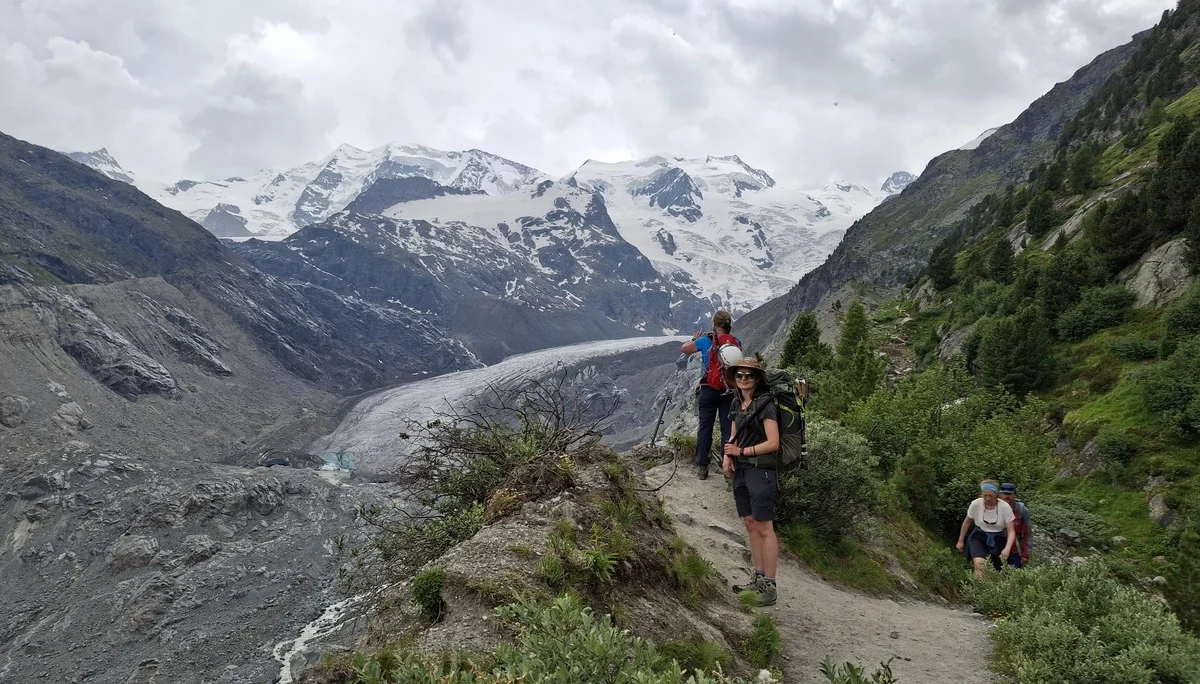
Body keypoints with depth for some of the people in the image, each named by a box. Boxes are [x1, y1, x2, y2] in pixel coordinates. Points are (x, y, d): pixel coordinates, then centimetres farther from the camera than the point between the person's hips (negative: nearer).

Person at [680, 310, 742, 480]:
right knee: (728, 428, 8)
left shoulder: (706, 341, -10)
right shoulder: (736, 342, -3)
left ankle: (702, 467, 10)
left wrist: (694, 339, 23)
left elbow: (684, 349, 4)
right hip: (729, 391, 2)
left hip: (708, 391, -2)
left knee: (705, 427, 7)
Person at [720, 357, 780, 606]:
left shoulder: (765, 404, -10)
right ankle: (759, 579, 19)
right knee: (750, 525, 11)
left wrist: (743, 451, -15)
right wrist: (728, 456, 0)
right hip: (740, 471, 8)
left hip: (761, 470, -8)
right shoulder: (737, 403, 12)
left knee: (764, 528, -5)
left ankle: (770, 586, 1)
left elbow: (773, 443, -14)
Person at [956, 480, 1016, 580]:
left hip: (998, 540, 1)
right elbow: (967, 522, 3)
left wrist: (1007, 549, -30)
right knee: (979, 565, -27)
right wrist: (960, 541, 11)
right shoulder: (976, 504, -15)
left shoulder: (1005, 507, -17)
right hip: (979, 538, -1)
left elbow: (1011, 532, -13)